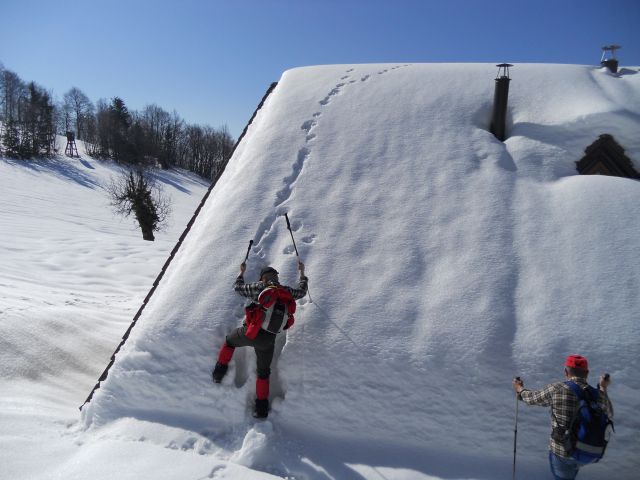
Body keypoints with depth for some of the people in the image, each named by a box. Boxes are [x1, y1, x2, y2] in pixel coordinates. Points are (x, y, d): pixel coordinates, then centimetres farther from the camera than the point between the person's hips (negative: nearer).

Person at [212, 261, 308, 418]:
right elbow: (302, 291, 28)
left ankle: (220, 371, 34)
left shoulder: (259, 287, 0)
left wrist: (242, 272, 31)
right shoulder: (287, 291, 7)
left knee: (230, 340, 31)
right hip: (268, 340, 3)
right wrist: (302, 274, 43)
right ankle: (261, 407, 24)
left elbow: (238, 287, 14)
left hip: (250, 333, -2)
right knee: (263, 372, 21)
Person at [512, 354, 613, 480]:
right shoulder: (598, 395, -10)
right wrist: (603, 389, 18)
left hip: (561, 452, -3)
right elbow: (609, 417, 11)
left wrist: (520, 389, 22)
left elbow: (532, 398, 1)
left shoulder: (556, 389, -17)